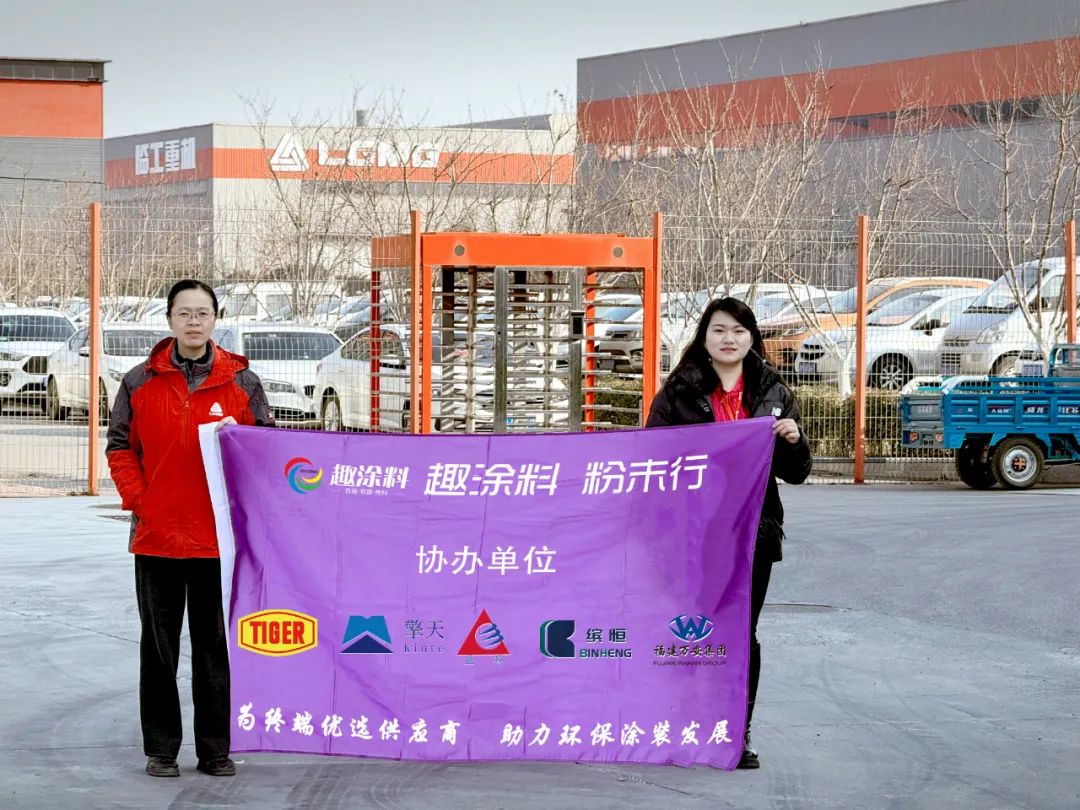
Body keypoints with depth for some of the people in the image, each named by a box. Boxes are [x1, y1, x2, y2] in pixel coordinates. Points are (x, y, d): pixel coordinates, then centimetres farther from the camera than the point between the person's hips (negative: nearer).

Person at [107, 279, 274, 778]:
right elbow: (120, 447, 5)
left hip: (220, 539, 0)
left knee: (216, 647, 5)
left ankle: (215, 749, 13)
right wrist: (138, 500, -6)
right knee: (159, 648, 7)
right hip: (156, 538, 0)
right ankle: (161, 749, 14)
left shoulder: (242, 383, 4)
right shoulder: (141, 382, 4)